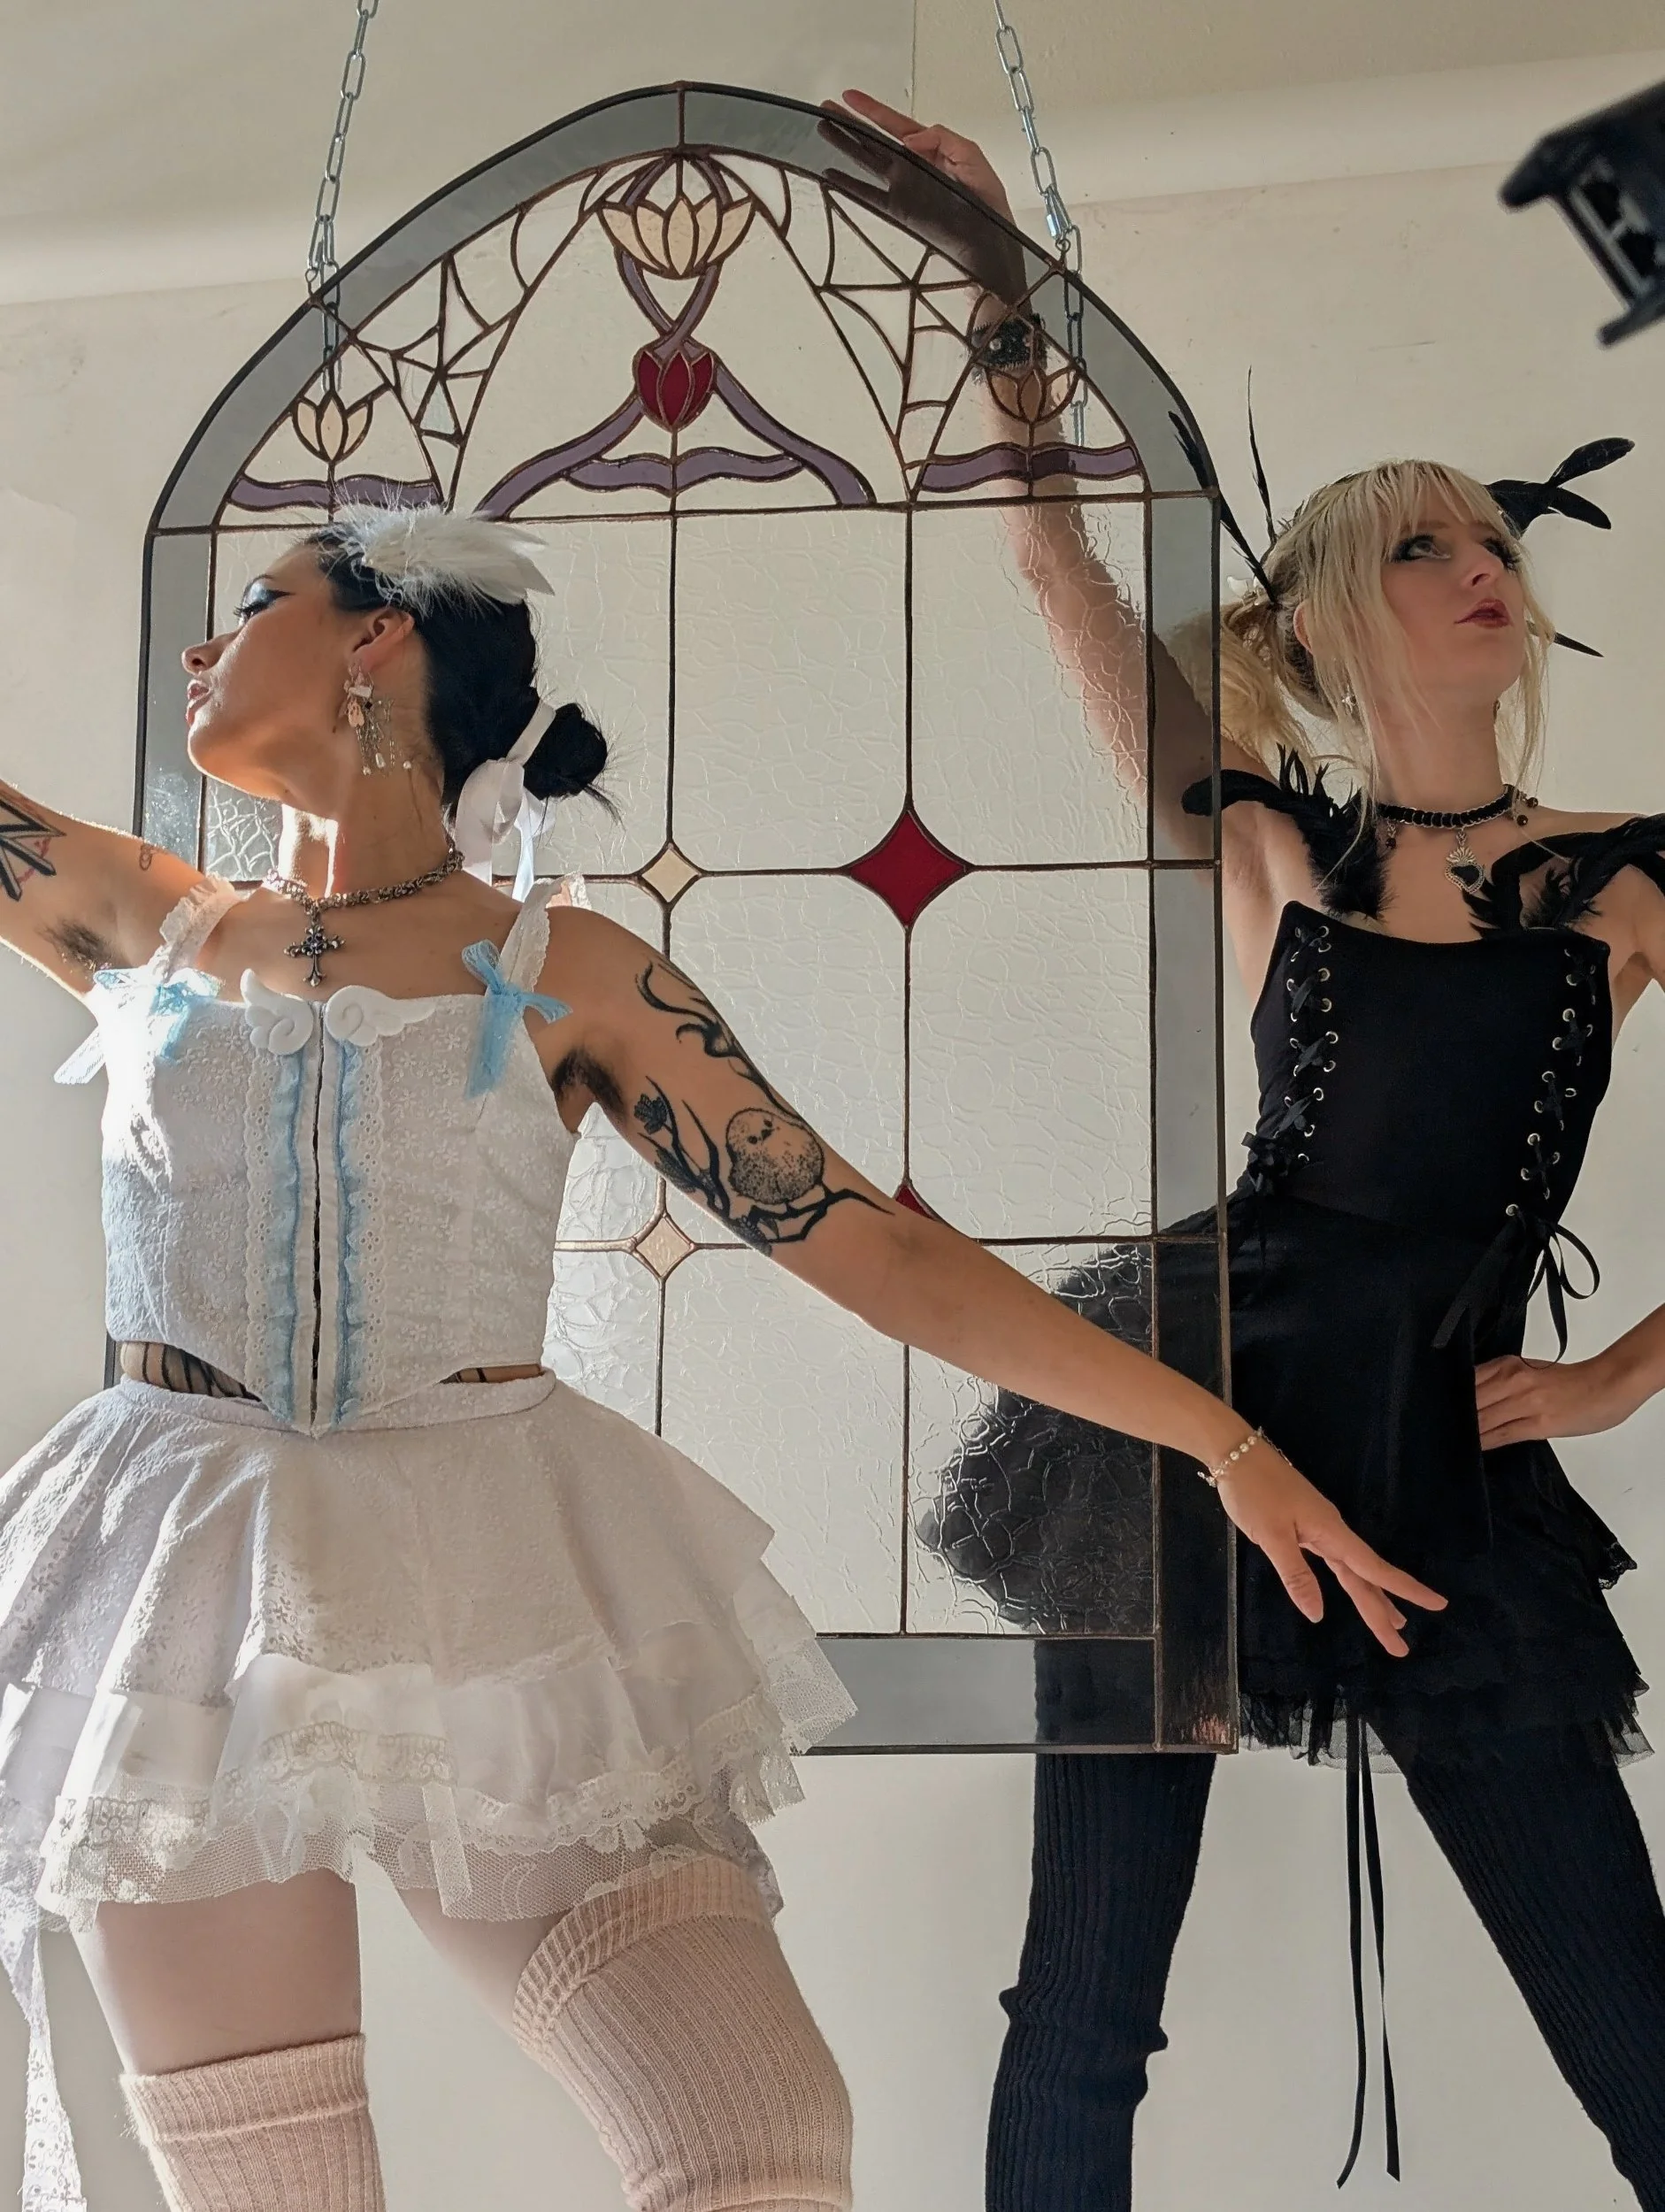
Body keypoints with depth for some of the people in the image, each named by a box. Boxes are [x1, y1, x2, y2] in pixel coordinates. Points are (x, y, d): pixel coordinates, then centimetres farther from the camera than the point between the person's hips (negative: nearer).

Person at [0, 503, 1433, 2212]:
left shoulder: (571, 979, 3)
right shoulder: (147, 926, 11)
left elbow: (883, 1253, 2)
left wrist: (1228, 1444, 0)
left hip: (499, 1600, -2)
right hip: (187, 1599, 2)